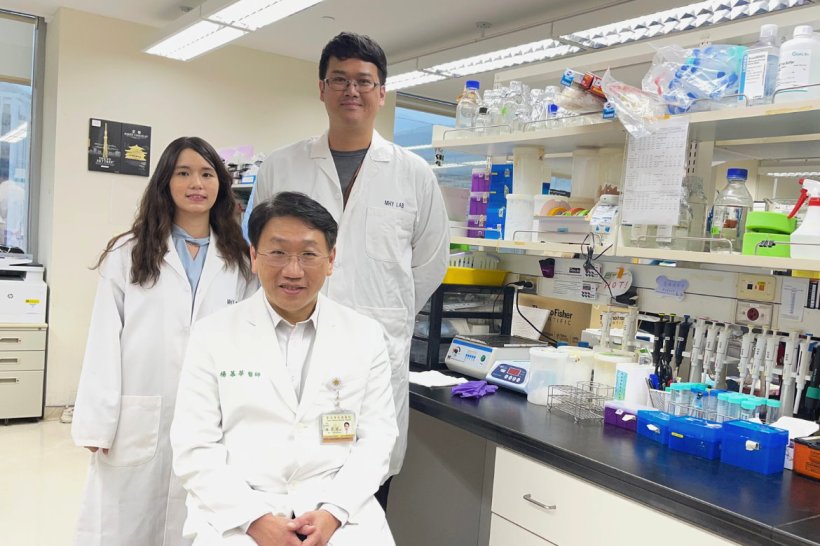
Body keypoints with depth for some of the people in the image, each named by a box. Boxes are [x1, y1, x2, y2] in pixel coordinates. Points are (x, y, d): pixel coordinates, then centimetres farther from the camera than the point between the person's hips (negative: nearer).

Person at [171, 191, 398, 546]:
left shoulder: (366, 336, 5)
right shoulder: (212, 335, 2)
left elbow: (377, 437, 4)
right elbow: (194, 448, -1)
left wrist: (334, 511, -10)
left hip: (341, 510, 1)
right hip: (237, 514, -1)